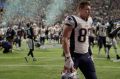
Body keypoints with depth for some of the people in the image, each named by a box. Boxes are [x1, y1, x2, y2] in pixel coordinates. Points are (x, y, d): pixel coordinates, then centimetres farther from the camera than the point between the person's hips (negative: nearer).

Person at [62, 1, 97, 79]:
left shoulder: (89, 20, 11)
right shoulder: (72, 20, -15)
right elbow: (65, 39, -20)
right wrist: (68, 57, -26)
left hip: (85, 54, 8)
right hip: (74, 54, -8)